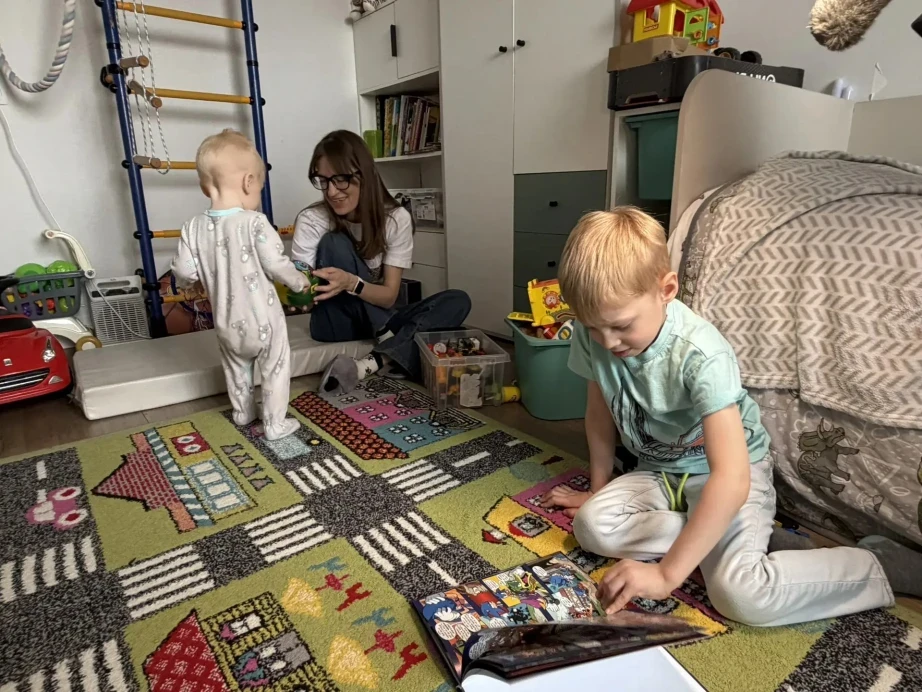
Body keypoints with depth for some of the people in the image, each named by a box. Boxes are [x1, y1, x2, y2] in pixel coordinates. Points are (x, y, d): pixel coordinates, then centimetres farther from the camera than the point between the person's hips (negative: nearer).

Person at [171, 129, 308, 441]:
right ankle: (275, 425, 20)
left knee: (236, 368, 27)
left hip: (227, 324, 5)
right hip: (262, 321, -5)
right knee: (275, 369, 12)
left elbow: (183, 273, -4)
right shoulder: (254, 222, -20)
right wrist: (300, 282, 0)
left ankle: (242, 413, 45)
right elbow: (276, 266, -19)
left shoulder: (194, 227, -5)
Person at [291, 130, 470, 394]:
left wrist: (351, 283, -36)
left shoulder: (396, 219, -12)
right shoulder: (311, 220, -14)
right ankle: (391, 350, -25)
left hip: (379, 319, 2)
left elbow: (389, 296, -16)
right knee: (334, 243, -26)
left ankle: (369, 365, -38)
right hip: (337, 322, -2)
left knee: (457, 302, -22)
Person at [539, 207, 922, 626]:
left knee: (740, 594, -26)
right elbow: (600, 412, 3)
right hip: (658, 471, 5)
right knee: (591, 524, -22)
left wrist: (667, 573, -36)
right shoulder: (592, 336, -15)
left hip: (723, 473, -4)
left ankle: (885, 565, -2)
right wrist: (599, 489, 11)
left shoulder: (701, 355, -32)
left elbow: (731, 479, -37)